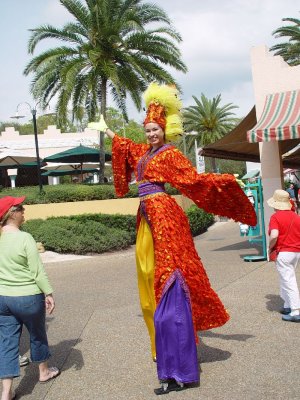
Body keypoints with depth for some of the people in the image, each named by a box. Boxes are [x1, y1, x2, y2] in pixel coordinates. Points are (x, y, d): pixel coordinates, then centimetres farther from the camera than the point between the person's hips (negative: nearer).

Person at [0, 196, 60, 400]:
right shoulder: (25, 238, -19)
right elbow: (38, 272, -16)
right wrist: (48, 293, -6)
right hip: (28, 297, -4)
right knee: (37, 334, 18)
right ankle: (44, 371, 39)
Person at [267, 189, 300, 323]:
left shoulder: (275, 217, -10)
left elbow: (274, 235, -23)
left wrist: (270, 248, -7)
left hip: (283, 253, -7)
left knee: (288, 281, -4)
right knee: (287, 279, 21)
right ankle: (288, 306, 26)